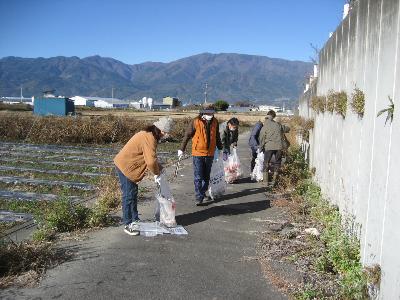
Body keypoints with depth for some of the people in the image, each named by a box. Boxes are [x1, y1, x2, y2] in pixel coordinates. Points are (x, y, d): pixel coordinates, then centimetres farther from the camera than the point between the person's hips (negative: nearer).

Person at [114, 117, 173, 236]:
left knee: (133, 193, 16)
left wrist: (159, 168, 5)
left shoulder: (149, 135, 8)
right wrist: (156, 173, -10)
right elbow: (151, 161, -27)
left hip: (128, 165, 11)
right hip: (125, 167, -11)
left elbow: (151, 157, 15)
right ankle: (128, 224, 4)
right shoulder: (149, 138, -24)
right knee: (129, 195, -5)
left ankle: (135, 220, 27)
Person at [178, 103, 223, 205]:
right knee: (198, 177, -4)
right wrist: (181, 149, -3)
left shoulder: (215, 122, 2)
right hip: (198, 153, -4)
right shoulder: (196, 122, -12)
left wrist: (220, 148, 25)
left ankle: (203, 193, 30)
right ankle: (198, 197, 2)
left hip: (210, 153, 5)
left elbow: (217, 136, 17)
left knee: (206, 176, 15)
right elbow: (187, 135, -5)